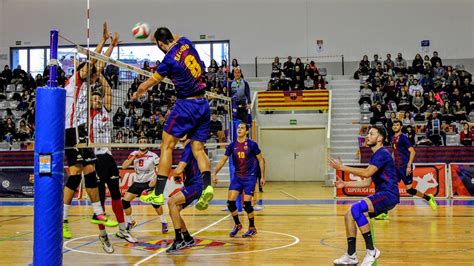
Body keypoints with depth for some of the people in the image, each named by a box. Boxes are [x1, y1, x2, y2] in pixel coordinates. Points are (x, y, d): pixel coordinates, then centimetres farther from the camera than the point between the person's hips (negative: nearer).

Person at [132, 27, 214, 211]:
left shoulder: (169, 60, -10)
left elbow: (147, 84, 3)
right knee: (198, 149, 7)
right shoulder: (186, 42, 5)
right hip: (203, 105, 7)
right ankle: (207, 185, -13)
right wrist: (158, 35, 46)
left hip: (186, 105, -7)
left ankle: (158, 193, -2)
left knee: (167, 146, 0)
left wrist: (137, 94, 23)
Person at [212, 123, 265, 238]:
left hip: (250, 177, -4)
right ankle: (237, 225, 19)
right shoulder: (232, 145, 2)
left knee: (247, 203, -9)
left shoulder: (252, 144, -7)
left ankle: (252, 228, 11)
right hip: (237, 176, 4)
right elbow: (223, 160, 5)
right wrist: (214, 173, -5)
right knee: (230, 202, -3)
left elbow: (261, 160, 0)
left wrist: (263, 177, -2)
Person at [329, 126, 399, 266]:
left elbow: (366, 173, -24)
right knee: (349, 215, 5)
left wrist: (343, 167, -19)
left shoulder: (382, 154, -11)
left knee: (356, 208, -29)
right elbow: (367, 182, 22)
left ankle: (371, 251, -20)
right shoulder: (375, 156, 20)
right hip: (381, 194, 10)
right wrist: (345, 184, 14)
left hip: (389, 194, -10)